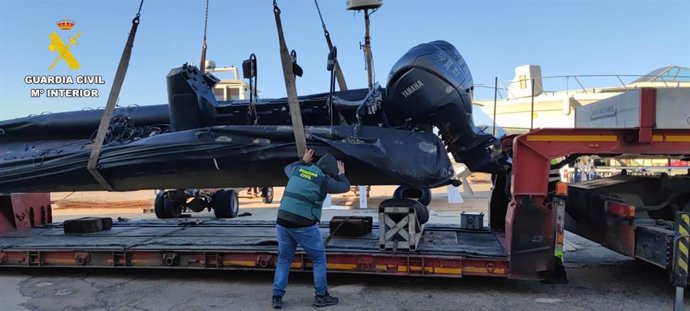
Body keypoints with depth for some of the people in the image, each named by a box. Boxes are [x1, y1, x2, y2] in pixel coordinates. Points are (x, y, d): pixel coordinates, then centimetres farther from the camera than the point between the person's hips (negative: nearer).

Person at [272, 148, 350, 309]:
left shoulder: (298, 169, 10)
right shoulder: (323, 179, -5)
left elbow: (287, 168, 34)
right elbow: (344, 187, 10)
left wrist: (303, 161, 43)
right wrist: (342, 174, 29)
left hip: (283, 223, 6)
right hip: (304, 226, -5)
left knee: (284, 259, 19)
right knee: (319, 259, 12)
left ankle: (277, 296, 14)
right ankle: (321, 296, 17)